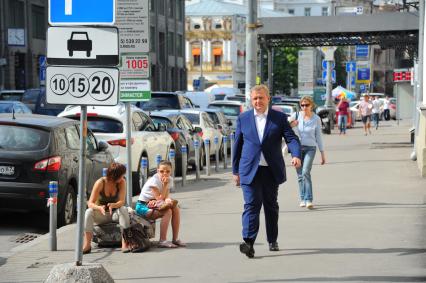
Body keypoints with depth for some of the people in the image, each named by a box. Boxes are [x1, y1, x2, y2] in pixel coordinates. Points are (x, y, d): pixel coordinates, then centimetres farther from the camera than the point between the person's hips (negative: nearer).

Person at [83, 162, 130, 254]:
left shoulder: (122, 182, -13)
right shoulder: (100, 183, -18)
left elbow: (121, 202, -20)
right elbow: (90, 203, -20)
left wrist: (113, 205, -43)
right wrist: (99, 208, -42)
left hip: (114, 213, 1)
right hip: (100, 215, -1)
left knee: (124, 209, -32)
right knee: (89, 212, -31)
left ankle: (124, 244, -37)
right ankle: (87, 244, -34)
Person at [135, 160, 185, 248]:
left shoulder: (169, 180, 1)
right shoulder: (154, 180, -21)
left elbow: (165, 197, -3)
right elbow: (159, 198, -22)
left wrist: (168, 200, -27)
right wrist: (165, 185, -25)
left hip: (153, 204, 8)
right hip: (143, 206, -8)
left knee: (176, 209, -13)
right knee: (167, 212, -27)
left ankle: (175, 239, -8)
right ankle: (162, 241, -28)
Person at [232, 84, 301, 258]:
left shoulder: (279, 118, 3)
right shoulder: (243, 119, 6)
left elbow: (291, 138, -4)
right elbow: (237, 145, 10)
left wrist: (296, 155, -25)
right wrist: (235, 171, 10)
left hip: (271, 171, 1)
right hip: (250, 171, -1)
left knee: (271, 206, 12)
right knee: (251, 205, -12)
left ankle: (272, 241, 25)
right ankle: (248, 242, -21)